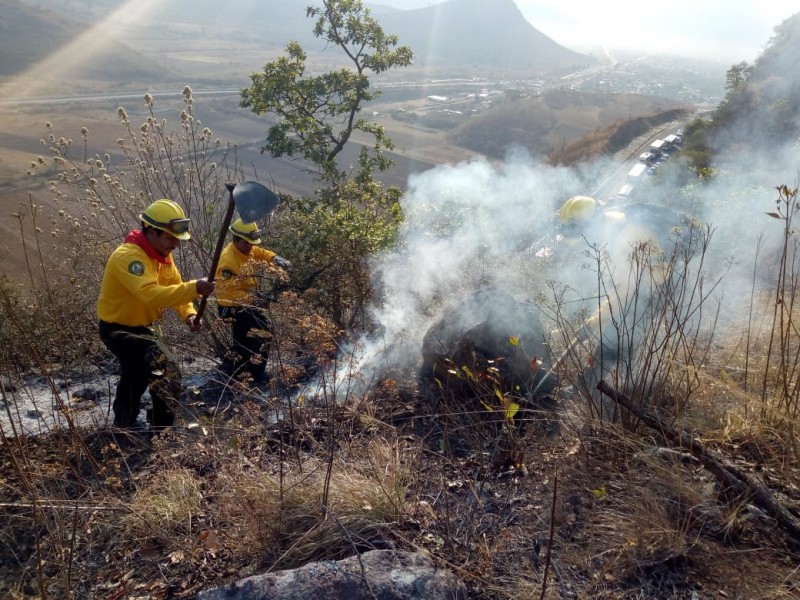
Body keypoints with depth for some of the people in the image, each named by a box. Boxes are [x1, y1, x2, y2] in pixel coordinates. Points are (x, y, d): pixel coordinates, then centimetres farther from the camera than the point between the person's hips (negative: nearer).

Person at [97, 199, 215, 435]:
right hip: (118, 329, -10)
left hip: (140, 327, 10)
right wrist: (193, 288, -54)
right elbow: (151, 294, -47)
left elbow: (174, 287, -3)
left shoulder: (162, 254, -4)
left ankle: (124, 424, 54)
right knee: (167, 375, -25)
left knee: (136, 377, 29)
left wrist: (188, 313, -22)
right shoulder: (129, 256, -32)